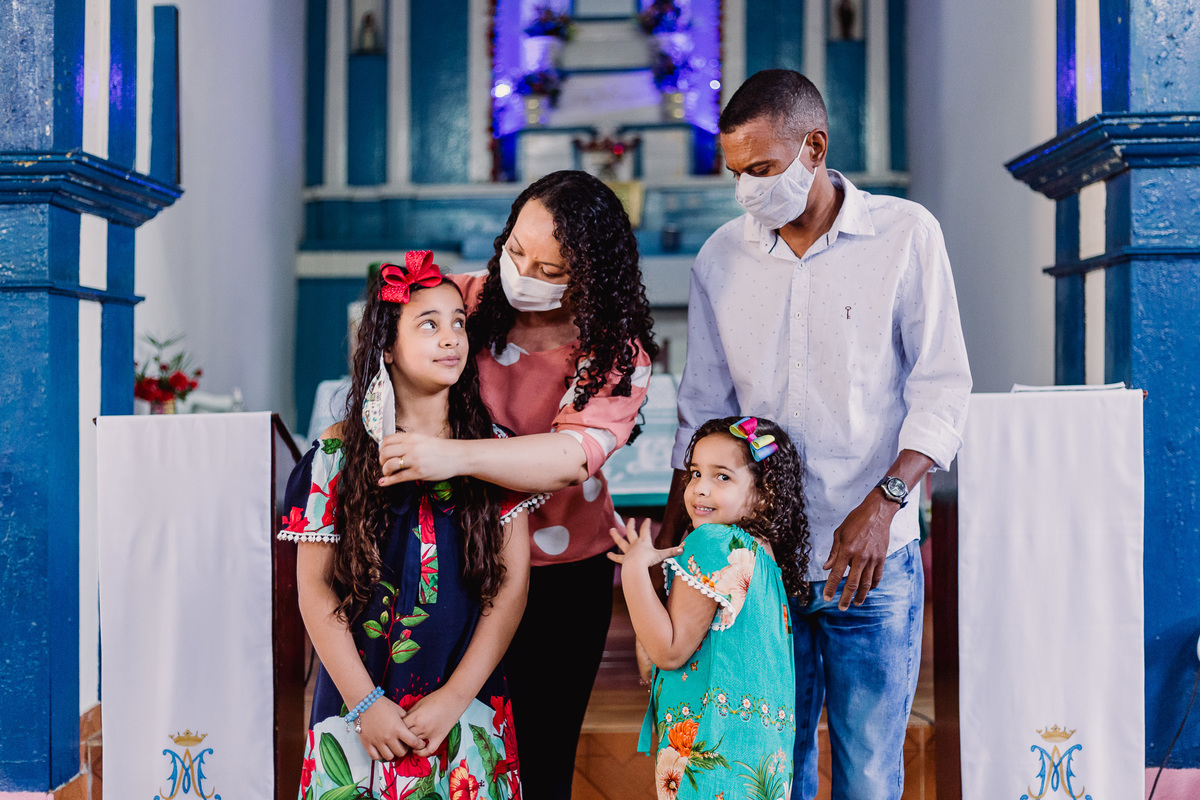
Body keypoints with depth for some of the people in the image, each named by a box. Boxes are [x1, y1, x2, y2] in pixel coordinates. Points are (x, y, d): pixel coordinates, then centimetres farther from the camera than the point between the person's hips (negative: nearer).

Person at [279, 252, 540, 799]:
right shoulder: (339, 453, -4)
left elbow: (512, 584, -4)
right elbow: (315, 589, -4)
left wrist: (454, 698, -10)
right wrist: (365, 703, -9)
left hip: (467, 705, 1)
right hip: (358, 703, -1)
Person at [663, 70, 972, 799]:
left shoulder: (905, 234, -2)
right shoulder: (721, 259, 6)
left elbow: (942, 388, -4)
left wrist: (882, 505, -16)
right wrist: (668, 544, 9)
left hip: (873, 561, -2)